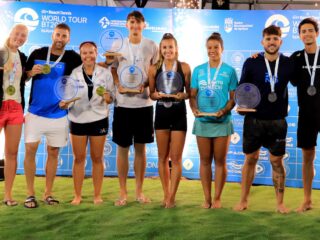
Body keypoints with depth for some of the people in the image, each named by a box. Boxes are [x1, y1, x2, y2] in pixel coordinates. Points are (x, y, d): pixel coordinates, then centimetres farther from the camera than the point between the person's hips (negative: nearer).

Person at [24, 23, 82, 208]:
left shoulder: (72, 57, -1)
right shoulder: (38, 53, 3)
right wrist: (32, 72, -10)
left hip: (59, 114, 0)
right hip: (35, 112, 0)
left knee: (53, 153, 7)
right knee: (30, 150, -3)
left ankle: (48, 194, 18)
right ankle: (31, 194, 8)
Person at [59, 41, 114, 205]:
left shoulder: (105, 73, 0)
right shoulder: (73, 73, 1)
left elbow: (111, 98, 1)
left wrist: (107, 97, -21)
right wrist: (65, 103, -18)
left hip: (98, 120, 0)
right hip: (77, 120, 1)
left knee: (97, 158, 8)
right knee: (78, 158, 7)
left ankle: (97, 195, 18)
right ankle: (77, 195, 17)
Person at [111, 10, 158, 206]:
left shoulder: (151, 46, 4)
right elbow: (112, 69, 9)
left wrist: (145, 85, -11)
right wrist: (118, 86, -10)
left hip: (144, 103, 0)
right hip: (123, 103, 0)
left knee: (141, 147, 7)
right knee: (123, 148, 4)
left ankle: (139, 191, 19)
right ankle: (123, 192, 15)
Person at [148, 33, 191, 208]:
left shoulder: (184, 67, -2)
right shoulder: (154, 69, 2)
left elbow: (190, 92, 3)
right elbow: (151, 94, 7)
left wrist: (182, 95, -18)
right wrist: (157, 94, -14)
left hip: (178, 114, -2)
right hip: (161, 113, 2)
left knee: (176, 158, 1)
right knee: (162, 157, 11)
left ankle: (172, 196, 13)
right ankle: (166, 194, 26)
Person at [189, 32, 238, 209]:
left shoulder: (229, 71, 2)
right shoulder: (198, 70, 7)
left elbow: (233, 98, 0)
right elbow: (192, 95, 7)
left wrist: (224, 110, -18)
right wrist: (194, 109, -13)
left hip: (222, 122, -1)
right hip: (202, 121, 2)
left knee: (220, 161, 5)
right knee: (205, 161, 7)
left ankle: (217, 198, 15)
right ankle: (207, 198, 16)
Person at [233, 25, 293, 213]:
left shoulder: (288, 63, 0)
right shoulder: (252, 62, -3)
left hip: (277, 121, 1)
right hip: (254, 120, 0)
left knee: (277, 162, 7)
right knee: (250, 159, 8)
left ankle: (280, 203, 19)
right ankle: (244, 200, 20)